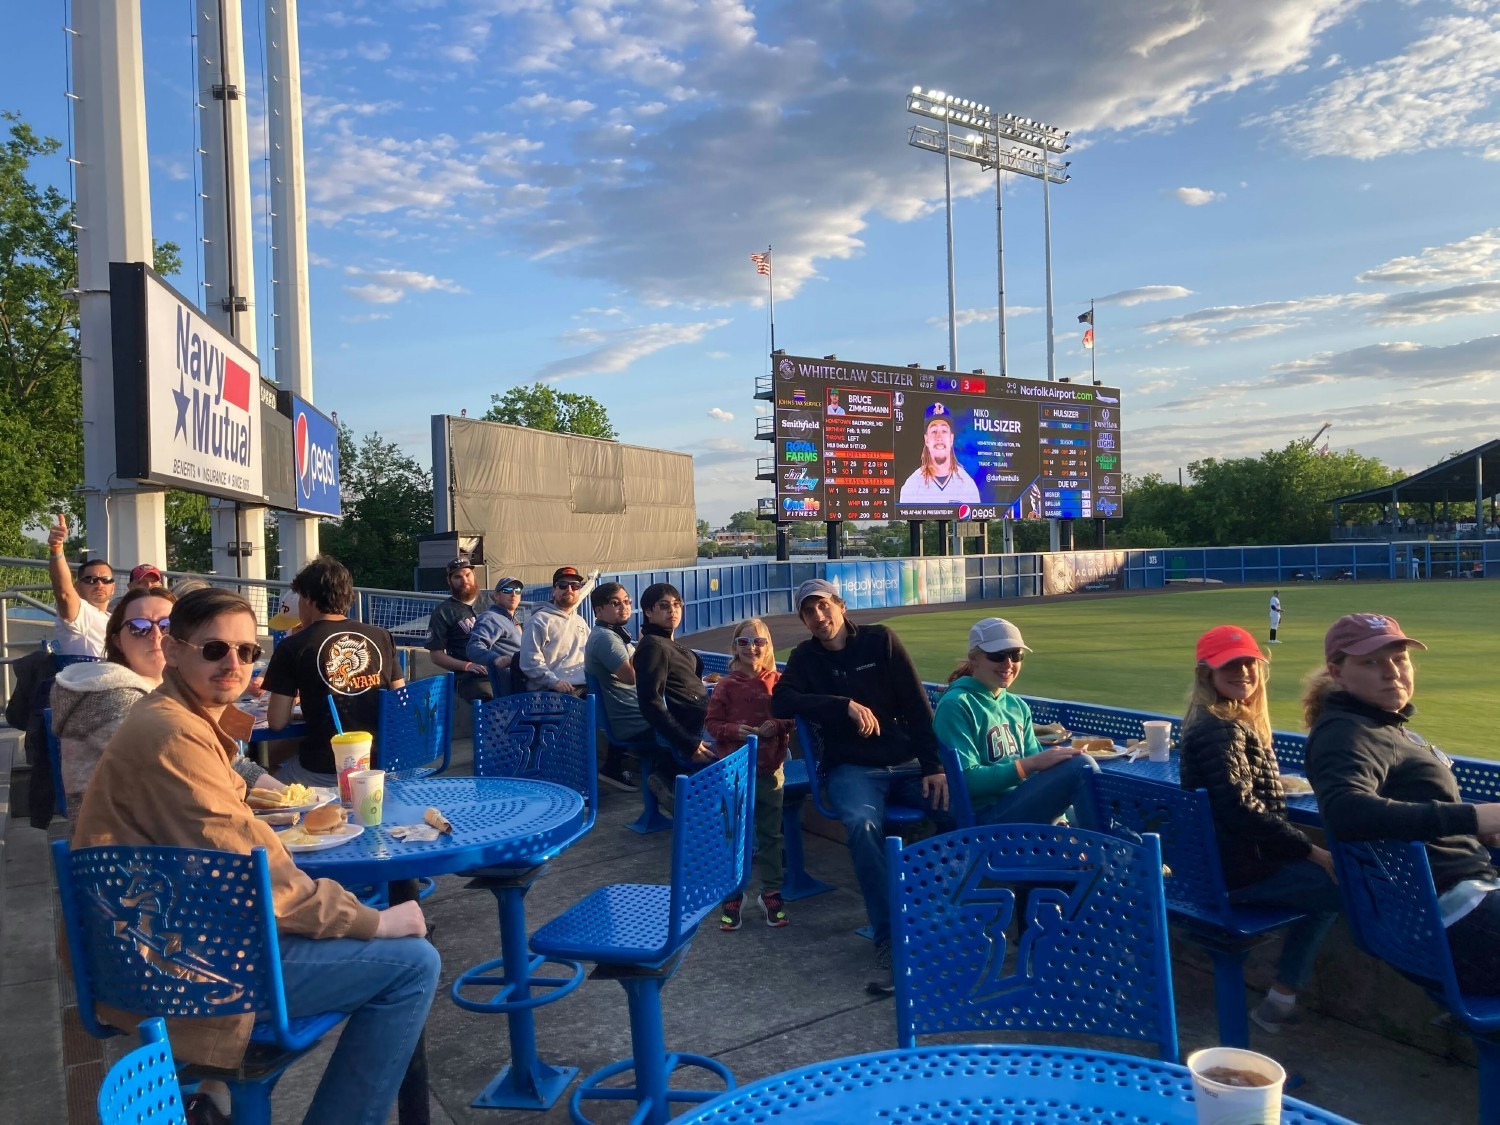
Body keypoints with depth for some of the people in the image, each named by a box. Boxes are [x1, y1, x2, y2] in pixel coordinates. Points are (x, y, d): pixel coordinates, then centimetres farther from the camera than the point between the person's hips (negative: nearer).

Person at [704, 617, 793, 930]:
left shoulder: (778, 682, 0)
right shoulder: (726, 685, -3)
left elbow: (792, 719, 5)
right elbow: (711, 722, -2)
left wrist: (777, 726, -14)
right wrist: (735, 731, -18)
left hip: (770, 769, 1)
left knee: (771, 835, 11)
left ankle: (771, 893, 25)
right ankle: (732, 896, 21)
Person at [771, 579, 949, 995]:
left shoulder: (880, 640, 5)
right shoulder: (805, 657, 10)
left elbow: (917, 704, -1)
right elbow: (780, 702, -8)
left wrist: (935, 766, -11)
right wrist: (847, 705, -18)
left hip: (907, 761, 1)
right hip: (852, 768, -1)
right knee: (863, 824, -34)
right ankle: (888, 942, -28)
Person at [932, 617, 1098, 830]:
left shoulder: (1018, 706, 17)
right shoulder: (955, 706, -7)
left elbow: (1036, 766, 14)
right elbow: (966, 780, -15)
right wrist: (1032, 763, -20)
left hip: (1025, 806, 8)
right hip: (988, 816, -8)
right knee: (1081, 766, -23)